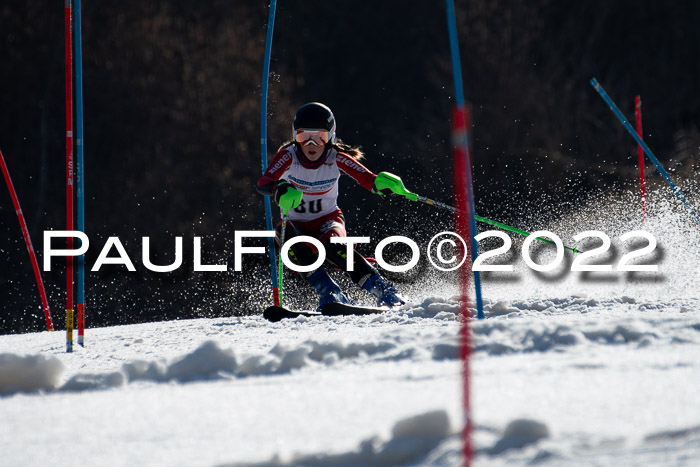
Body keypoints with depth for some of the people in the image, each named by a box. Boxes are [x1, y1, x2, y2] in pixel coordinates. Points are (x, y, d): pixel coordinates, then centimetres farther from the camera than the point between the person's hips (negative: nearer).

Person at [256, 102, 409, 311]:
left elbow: (368, 179, -25)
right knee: (291, 242, -34)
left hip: (327, 220, -1)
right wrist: (281, 190, -56)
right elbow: (263, 184, -33)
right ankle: (329, 292, -31)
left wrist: (382, 182, -50)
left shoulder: (336, 159, -15)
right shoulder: (289, 156, -18)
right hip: (295, 223, 1)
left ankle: (384, 292, -30)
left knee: (332, 246, -33)